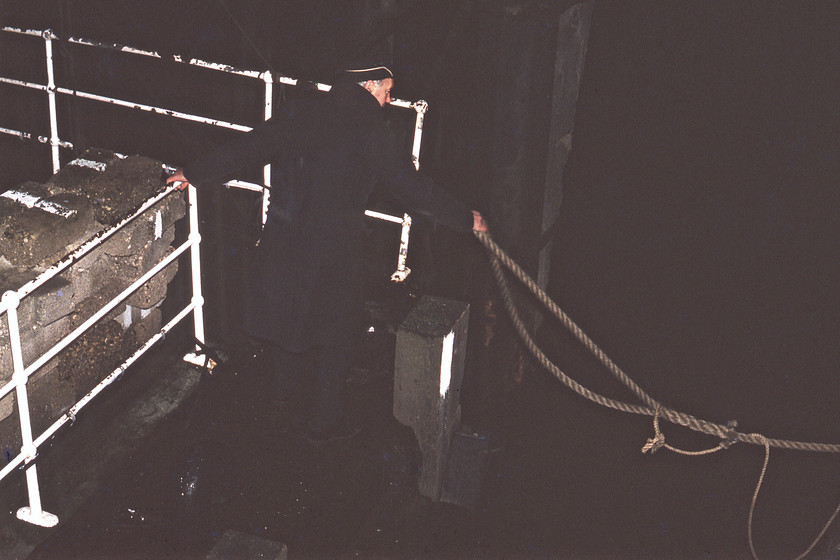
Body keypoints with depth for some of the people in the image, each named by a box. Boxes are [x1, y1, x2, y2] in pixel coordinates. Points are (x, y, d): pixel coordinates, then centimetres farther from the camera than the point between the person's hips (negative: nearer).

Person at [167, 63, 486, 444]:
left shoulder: (301, 111, 3)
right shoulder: (367, 127, -11)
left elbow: (248, 148, 6)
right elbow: (407, 185, -10)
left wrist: (194, 173, 18)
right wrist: (465, 219, -1)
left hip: (284, 237, 5)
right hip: (335, 247, -5)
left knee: (286, 320, 21)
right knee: (336, 336, 12)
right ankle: (325, 422, 20)